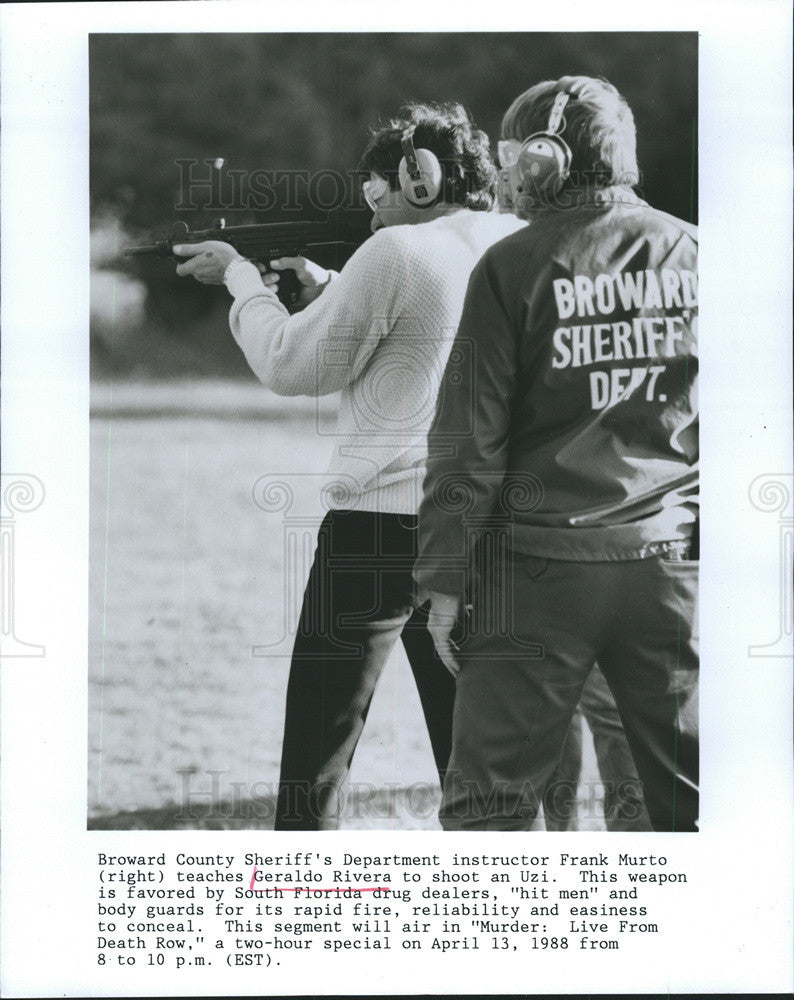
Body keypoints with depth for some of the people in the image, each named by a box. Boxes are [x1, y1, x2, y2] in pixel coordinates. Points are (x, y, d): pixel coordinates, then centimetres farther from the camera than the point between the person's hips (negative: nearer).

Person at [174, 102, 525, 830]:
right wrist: (327, 289, 19)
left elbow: (294, 368, -3)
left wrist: (241, 277, 9)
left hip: (380, 521, -6)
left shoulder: (396, 254, -11)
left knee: (315, 765, 1)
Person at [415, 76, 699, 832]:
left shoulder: (512, 267, -5)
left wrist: (446, 578, 0)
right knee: (689, 798, 8)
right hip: (672, 562, 3)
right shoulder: (691, 253, 5)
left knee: (488, 800, 3)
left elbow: (471, 439, -5)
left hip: (540, 563, -3)